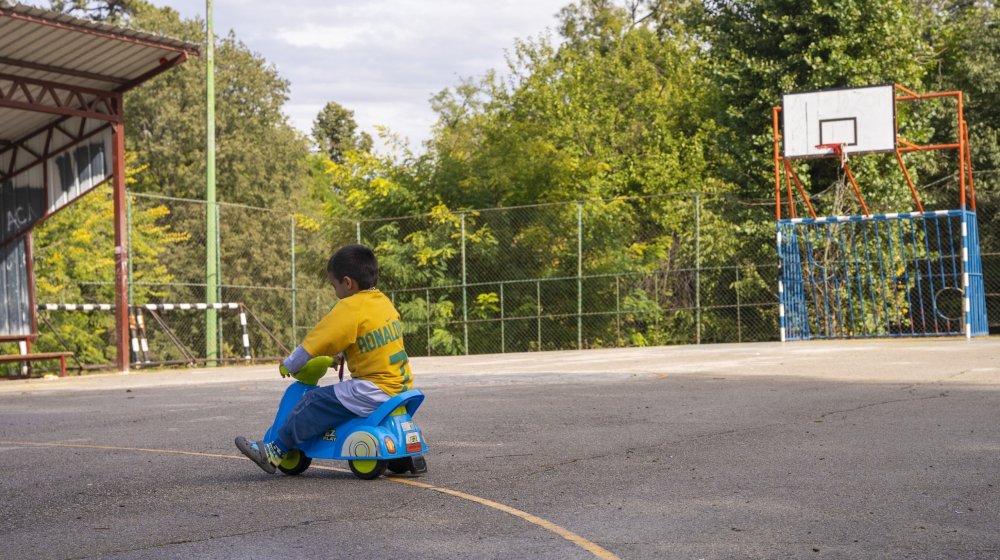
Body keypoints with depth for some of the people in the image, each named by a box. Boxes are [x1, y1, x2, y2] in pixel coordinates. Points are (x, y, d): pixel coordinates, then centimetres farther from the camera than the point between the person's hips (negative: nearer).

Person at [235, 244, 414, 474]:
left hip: (375, 390, -9)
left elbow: (313, 344, -10)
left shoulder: (350, 308, -13)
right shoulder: (384, 301, 12)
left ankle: (276, 451, -2)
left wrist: (289, 365, 3)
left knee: (317, 401, -6)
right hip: (402, 385, 9)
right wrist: (339, 356, 32)